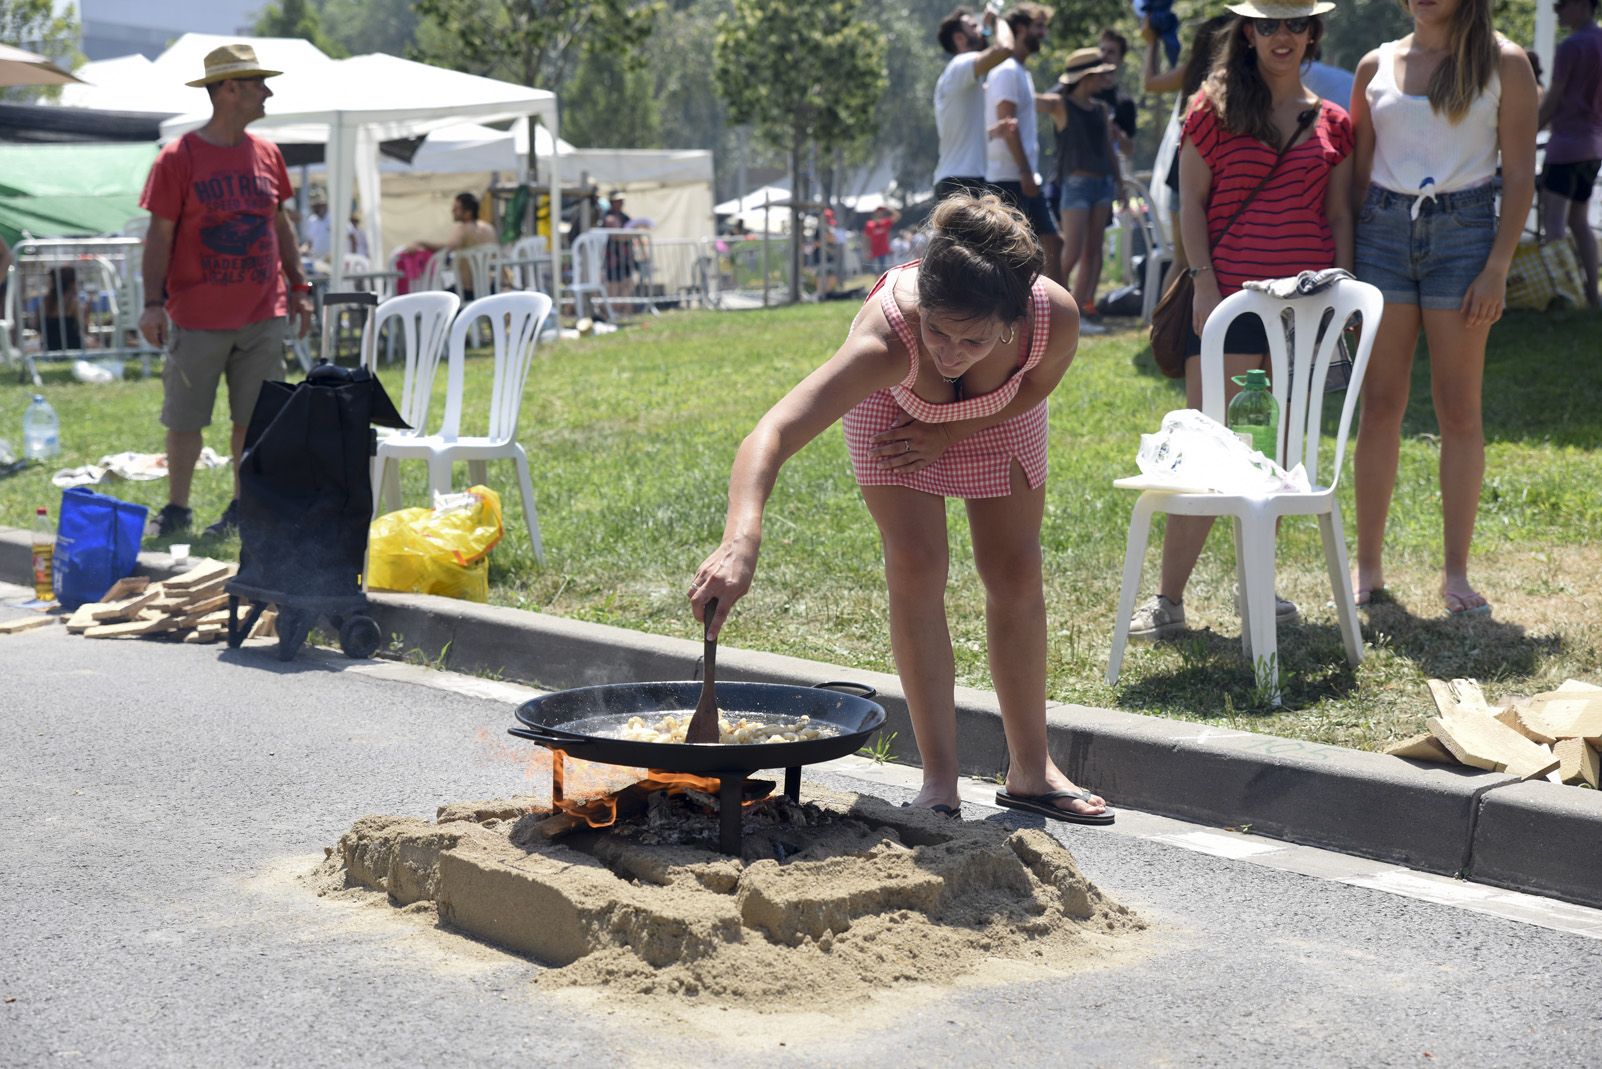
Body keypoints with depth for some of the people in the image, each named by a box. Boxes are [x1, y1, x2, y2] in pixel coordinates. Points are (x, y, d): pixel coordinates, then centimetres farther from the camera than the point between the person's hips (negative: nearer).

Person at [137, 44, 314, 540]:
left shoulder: (267, 154, 8)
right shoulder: (178, 158, -7)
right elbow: (159, 233, -7)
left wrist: (298, 286, 13)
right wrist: (153, 303, -12)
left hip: (263, 316, 4)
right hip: (197, 319, -4)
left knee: (254, 417, 7)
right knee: (184, 419, 4)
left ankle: (244, 508, 19)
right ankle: (176, 509, 16)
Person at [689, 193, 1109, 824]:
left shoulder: (1056, 318, -41)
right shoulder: (885, 337, -48)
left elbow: (1038, 385, -14)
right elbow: (772, 435, -59)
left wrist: (946, 435, -20)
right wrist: (741, 542, -75)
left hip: (999, 408, 2)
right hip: (894, 398, -2)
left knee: (1016, 573, 4)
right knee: (916, 570, -12)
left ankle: (1031, 770, 18)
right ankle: (940, 778, -1)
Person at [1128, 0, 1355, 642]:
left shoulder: (1332, 123, 12)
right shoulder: (1216, 108, 3)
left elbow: (1338, 214, 13)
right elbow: (1191, 201, 0)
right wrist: (1204, 282, -10)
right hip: (1230, 293, -3)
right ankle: (1168, 600, -5)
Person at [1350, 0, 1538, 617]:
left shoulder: (1503, 64, 1)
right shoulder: (1376, 66, 9)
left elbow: (1519, 174, -1)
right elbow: (1358, 172, 12)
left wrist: (1497, 268, -10)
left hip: (1463, 230, -2)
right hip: (1383, 231, 2)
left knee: (1458, 410, 0)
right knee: (1381, 405, 2)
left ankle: (1456, 573, 6)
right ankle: (1368, 566, 9)